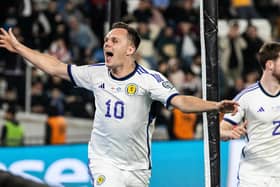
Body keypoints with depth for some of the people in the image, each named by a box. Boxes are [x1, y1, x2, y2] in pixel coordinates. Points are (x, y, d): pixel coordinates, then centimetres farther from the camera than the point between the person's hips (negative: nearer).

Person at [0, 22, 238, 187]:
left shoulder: (149, 79, -11)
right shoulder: (96, 74, 0)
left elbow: (181, 101, -21)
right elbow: (55, 67, 9)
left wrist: (215, 105, -37)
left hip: (138, 168, 0)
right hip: (104, 162, 1)